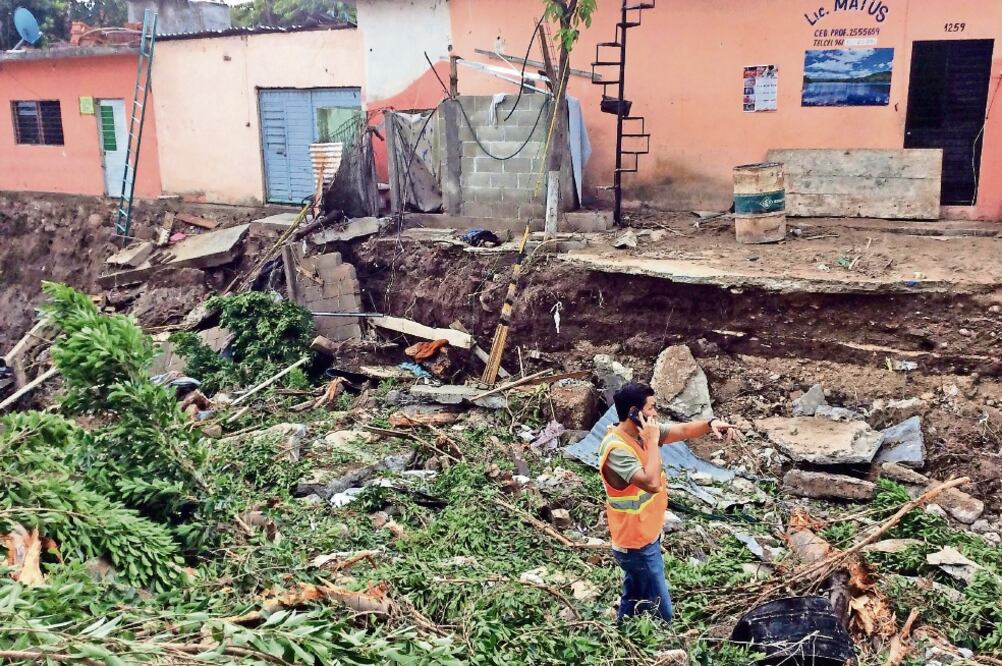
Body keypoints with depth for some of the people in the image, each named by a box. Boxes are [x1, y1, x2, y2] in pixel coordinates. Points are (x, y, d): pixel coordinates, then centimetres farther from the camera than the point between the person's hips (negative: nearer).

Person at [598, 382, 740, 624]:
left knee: (634, 601, 23)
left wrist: (710, 424, -19)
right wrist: (652, 442, -29)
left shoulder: (644, 431, -1)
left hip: (644, 536, 9)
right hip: (637, 544, -9)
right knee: (659, 613, 2)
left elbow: (684, 430, 0)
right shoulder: (616, 449, -28)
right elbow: (652, 483, -36)